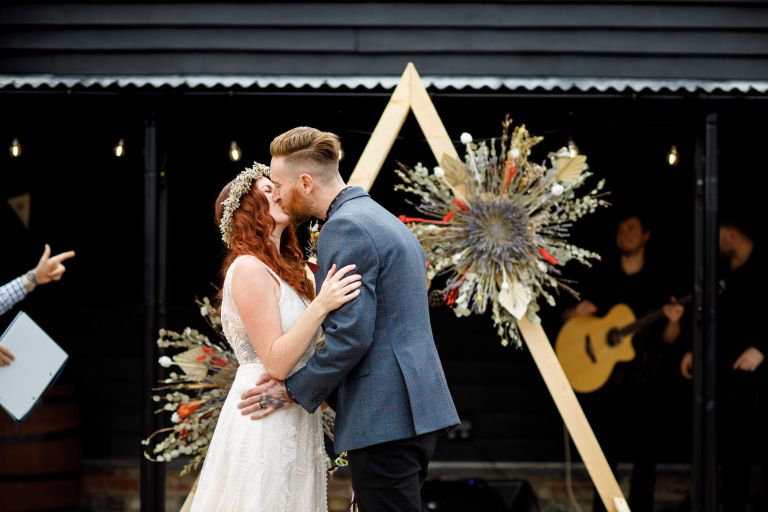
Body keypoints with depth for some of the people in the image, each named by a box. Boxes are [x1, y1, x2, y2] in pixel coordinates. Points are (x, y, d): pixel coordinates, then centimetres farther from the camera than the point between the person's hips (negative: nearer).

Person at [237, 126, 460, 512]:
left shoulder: (345, 227, -12)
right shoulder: (382, 219, 19)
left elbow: (350, 334, -19)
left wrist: (294, 390, -8)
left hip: (382, 417, -10)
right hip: (412, 408, 10)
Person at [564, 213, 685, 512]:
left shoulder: (658, 280, 6)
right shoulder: (603, 277, 6)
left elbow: (668, 338, 5)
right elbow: (569, 316, 12)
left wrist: (673, 321, -17)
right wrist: (580, 313, -11)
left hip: (648, 379, 1)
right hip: (608, 377, 0)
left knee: (646, 453, 4)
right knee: (606, 452, -3)